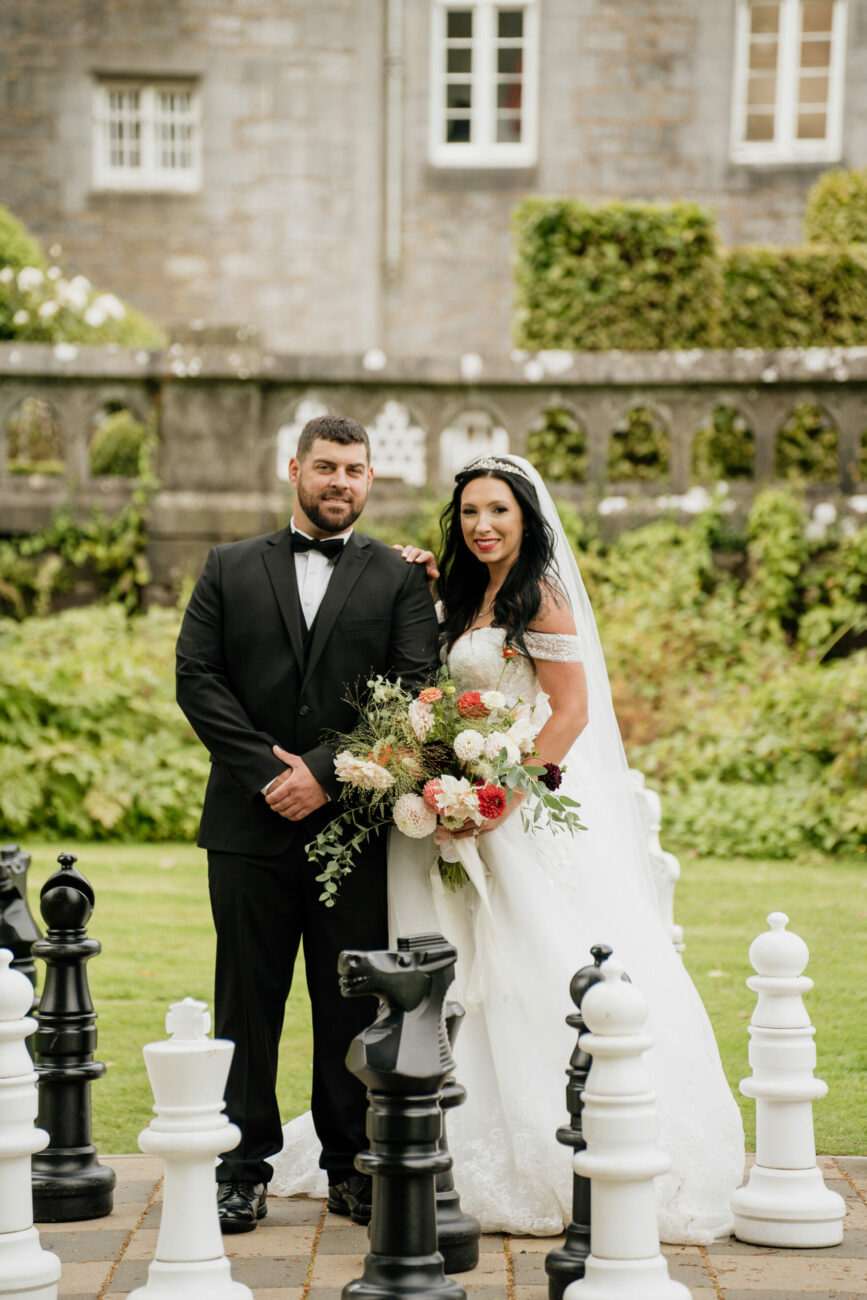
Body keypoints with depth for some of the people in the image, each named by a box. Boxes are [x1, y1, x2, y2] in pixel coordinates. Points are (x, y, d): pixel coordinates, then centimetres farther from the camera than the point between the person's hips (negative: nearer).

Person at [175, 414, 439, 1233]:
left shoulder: (400, 580, 6)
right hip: (250, 822, 1)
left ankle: (351, 1166, 14)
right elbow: (196, 678, 1)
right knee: (247, 997, 4)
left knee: (354, 1001, 4)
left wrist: (325, 771, -14)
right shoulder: (229, 570, 10)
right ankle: (243, 1168, 11)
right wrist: (266, 770, -10)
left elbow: (416, 692, -5)